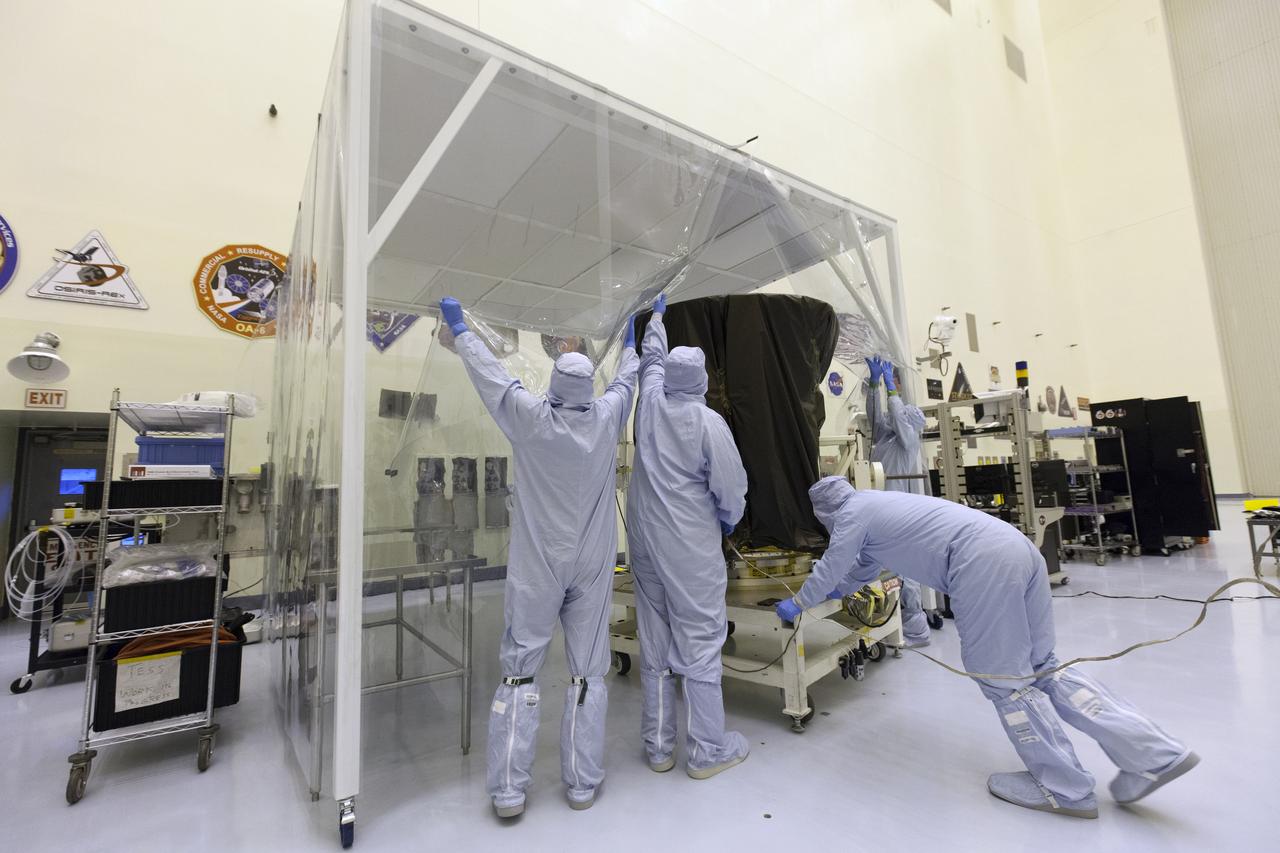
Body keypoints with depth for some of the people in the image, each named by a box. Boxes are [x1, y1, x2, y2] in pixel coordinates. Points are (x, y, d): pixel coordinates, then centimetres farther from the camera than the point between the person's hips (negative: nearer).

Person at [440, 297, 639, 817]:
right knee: (588, 672, 10)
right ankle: (582, 784, 21)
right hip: (592, 565, 2)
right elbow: (627, 379, 15)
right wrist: (631, 341, 35)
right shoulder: (607, 417, -5)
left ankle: (508, 790, 15)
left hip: (537, 565, -1)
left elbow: (489, 373, 2)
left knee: (520, 669, 9)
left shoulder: (531, 417, -11)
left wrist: (459, 328, 18)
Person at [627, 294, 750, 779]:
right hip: (691, 549, -5)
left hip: (644, 542, 6)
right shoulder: (709, 422, -14)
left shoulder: (650, 405, 0)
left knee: (654, 644, 13)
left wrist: (657, 315, 37)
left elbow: (652, 358, 20)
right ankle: (707, 751, 19)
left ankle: (658, 746, 26)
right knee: (700, 643, 6)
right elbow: (732, 489, -9)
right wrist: (728, 521, 13)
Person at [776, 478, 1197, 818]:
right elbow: (861, 568, 40)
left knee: (1003, 678, 4)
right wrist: (832, 592, 49)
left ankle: (1065, 788, 15)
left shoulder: (853, 512, 2)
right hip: (1016, 547, 10)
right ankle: (1155, 755, 17)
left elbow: (830, 568, 10)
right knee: (1042, 666, 16)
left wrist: (798, 604, 24)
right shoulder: (876, 504, 28)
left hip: (982, 563, -9)